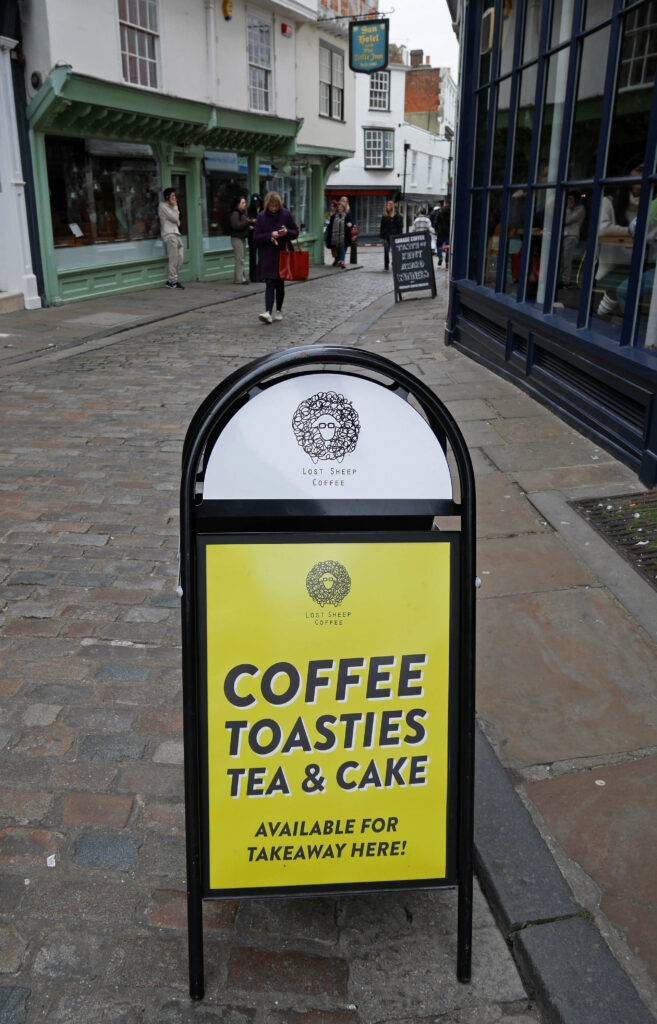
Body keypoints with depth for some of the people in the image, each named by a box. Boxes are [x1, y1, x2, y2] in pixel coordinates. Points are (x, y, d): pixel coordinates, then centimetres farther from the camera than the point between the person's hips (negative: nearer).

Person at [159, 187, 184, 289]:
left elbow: (177, 222, 26)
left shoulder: (171, 207, 26)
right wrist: (175, 207, 0)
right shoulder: (163, 206, -2)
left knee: (180, 257, 0)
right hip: (169, 235, -9)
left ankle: (171, 280, 4)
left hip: (176, 234, 9)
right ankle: (172, 281, -9)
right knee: (174, 259, -13)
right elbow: (174, 218, -11)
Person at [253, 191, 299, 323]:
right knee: (269, 284, -10)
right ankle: (268, 312, -17)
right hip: (267, 256, -1)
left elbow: (296, 232, 5)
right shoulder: (261, 216, -2)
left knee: (280, 284, 10)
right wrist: (270, 235, -17)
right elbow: (256, 237, -3)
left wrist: (287, 232, -16)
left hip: (282, 254, 1)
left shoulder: (286, 214, 0)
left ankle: (278, 311, 23)